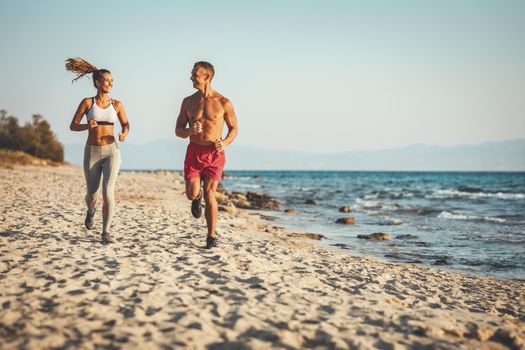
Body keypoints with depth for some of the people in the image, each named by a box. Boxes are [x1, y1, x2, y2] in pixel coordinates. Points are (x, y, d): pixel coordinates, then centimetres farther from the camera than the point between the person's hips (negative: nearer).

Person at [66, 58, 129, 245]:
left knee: (108, 193, -16)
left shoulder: (117, 104, 2)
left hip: (111, 152, 0)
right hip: (92, 153, 0)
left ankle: (106, 232, -6)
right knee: (92, 194, 9)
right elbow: (73, 126, -2)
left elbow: (126, 125, 12)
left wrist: (123, 134, -12)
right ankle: (90, 211, 46)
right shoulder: (87, 102, -2)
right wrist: (87, 126, -23)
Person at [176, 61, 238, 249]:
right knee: (192, 194, -9)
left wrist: (224, 143, -13)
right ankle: (197, 198, 31)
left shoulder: (224, 103, -2)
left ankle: (211, 236, 7)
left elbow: (234, 128, 8)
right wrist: (190, 131, -15)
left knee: (209, 195, -3)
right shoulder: (188, 102, 5)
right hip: (194, 152, 2)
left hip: (215, 153, -2)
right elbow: (178, 130, 9)